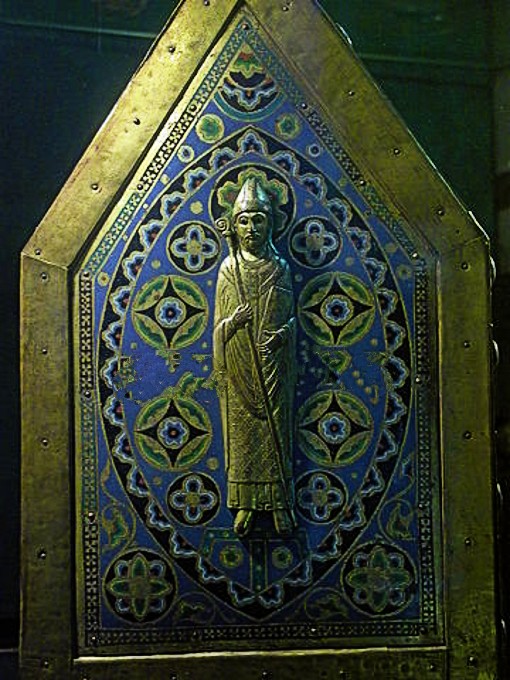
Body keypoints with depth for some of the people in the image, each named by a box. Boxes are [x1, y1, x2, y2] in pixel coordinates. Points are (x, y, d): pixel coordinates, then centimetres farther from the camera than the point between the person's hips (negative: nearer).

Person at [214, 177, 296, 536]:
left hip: (273, 367, 0)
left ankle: (280, 503, 13)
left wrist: (283, 333, -13)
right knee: (242, 432, 5)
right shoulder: (228, 268, 4)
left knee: (276, 430, 3)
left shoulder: (280, 268, 4)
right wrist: (233, 322, -16)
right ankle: (246, 503, 15)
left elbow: (291, 316, 7)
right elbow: (219, 325, 4)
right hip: (239, 369, 0)